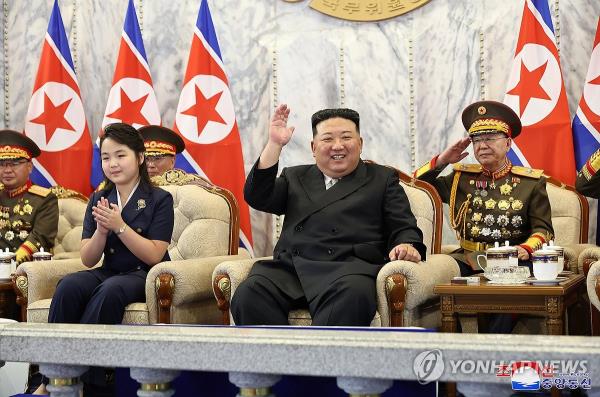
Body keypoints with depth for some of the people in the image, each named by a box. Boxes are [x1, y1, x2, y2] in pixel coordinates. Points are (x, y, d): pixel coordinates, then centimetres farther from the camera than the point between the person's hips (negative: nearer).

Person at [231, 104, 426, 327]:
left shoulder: (383, 179, 23)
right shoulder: (295, 177, 29)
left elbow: (404, 228, 15)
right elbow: (256, 198, 14)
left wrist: (406, 246, -10)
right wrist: (274, 144, 6)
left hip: (349, 267, -2)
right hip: (290, 266, 2)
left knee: (352, 296, -40)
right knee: (248, 296, -30)